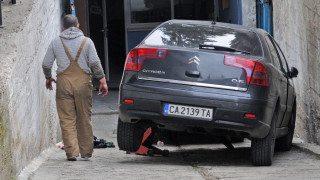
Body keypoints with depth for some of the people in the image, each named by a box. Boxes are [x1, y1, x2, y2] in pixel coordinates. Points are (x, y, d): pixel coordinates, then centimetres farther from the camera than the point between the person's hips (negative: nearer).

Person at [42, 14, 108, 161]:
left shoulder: (56, 42, 6)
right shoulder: (86, 41, 3)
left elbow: (46, 64, 8)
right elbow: (95, 63, -5)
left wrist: (48, 77, 26)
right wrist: (102, 80, 1)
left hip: (64, 83, 0)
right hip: (83, 82, 0)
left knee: (67, 119, 1)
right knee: (84, 119, 8)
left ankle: (71, 151, -7)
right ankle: (86, 152, 12)